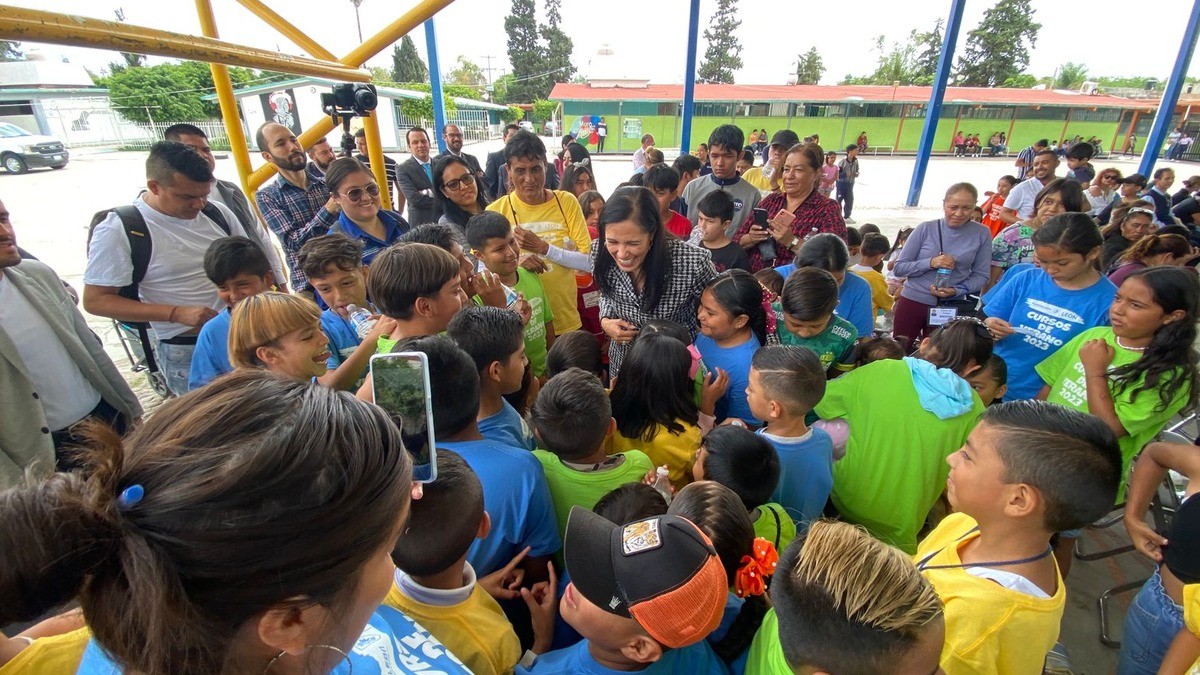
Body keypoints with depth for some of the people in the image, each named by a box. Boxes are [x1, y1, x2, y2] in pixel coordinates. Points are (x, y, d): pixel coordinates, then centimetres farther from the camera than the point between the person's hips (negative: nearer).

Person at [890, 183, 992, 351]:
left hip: (950, 307, 1)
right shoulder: (925, 228, -6)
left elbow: (981, 275, 0)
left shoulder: (981, 234, -3)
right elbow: (898, 267, -6)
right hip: (912, 302, 0)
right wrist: (930, 263, -20)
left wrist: (956, 291, -17)